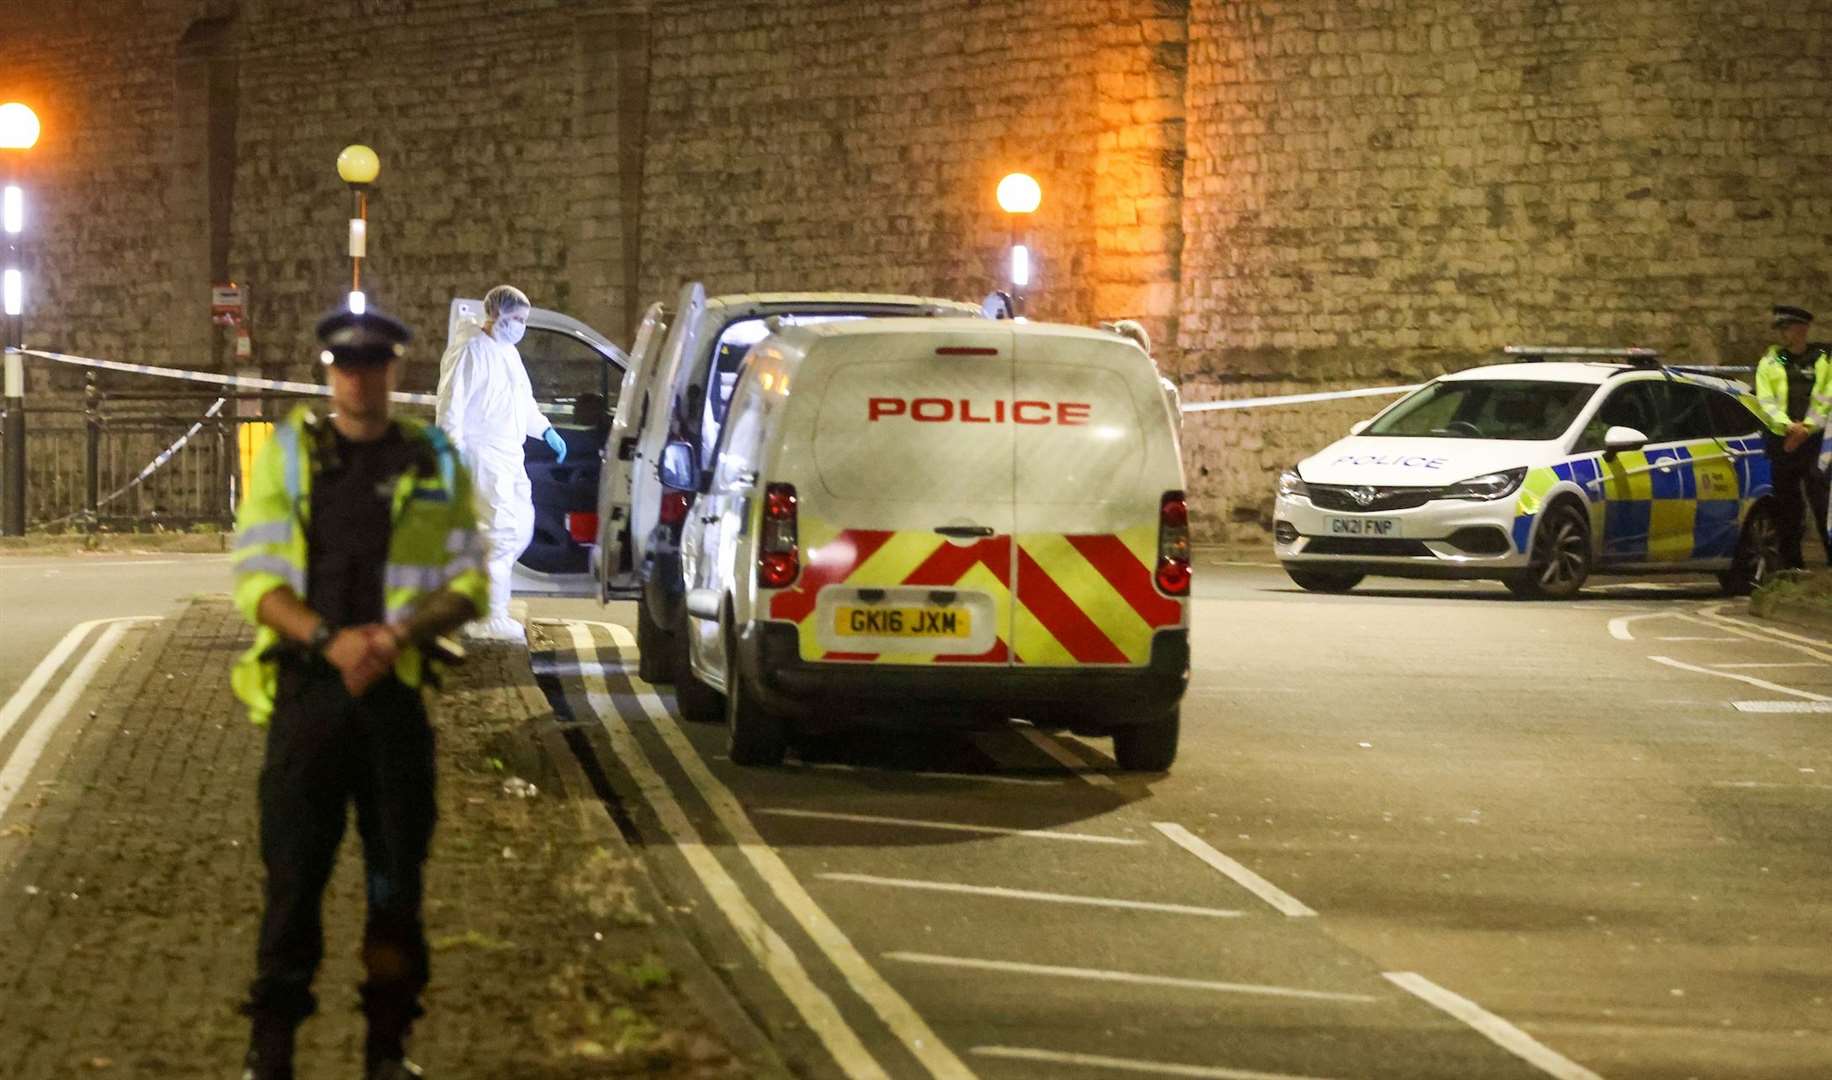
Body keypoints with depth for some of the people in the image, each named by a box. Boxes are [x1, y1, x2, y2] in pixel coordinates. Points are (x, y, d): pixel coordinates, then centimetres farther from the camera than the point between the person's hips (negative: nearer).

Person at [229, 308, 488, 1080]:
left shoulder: (435, 465, 8)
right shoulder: (288, 455, 6)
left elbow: (468, 584, 6)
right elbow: (255, 577, 0)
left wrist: (401, 635, -12)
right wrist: (327, 638, -16)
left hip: (397, 689, 1)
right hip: (306, 688, -1)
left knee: (397, 875, 4)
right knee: (293, 871, -4)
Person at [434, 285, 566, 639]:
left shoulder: (509, 352, 18)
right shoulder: (470, 350, -10)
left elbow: (525, 402, 30)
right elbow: (451, 403, -16)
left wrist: (546, 431, 20)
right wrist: (455, 450, -23)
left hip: (510, 457, 10)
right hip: (482, 454, -10)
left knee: (522, 527, 11)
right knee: (502, 531, -13)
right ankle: (493, 620, -9)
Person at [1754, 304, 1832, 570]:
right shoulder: (1769, 363, 11)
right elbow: (1765, 401, 1)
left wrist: (1806, 428, -13)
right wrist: (1789, 426, -15)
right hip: (1780, 441, 2)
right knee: (1786, 505, 5)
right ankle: (1791, 561, 12)